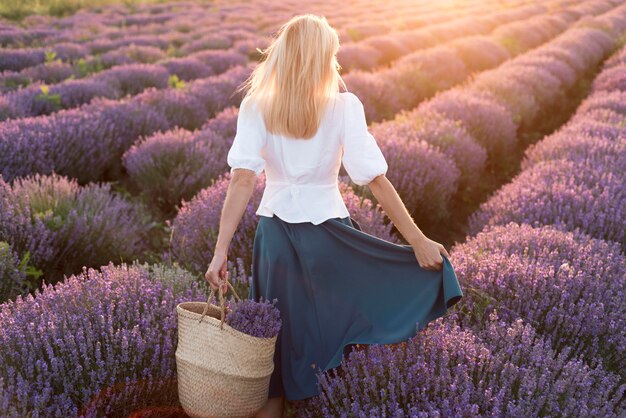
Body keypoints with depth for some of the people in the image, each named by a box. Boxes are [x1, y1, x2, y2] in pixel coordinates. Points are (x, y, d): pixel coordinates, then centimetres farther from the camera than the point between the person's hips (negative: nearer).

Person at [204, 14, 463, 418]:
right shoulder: (344, 106, -6)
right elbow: (376, 180, -11)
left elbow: (243, 179, -12)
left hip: (275, 233, 2)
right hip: (329, 230, -2)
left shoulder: (256, 107, -2)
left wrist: (221, 250, -14)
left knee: (277, 339, 15)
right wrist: (418, 240, -8)